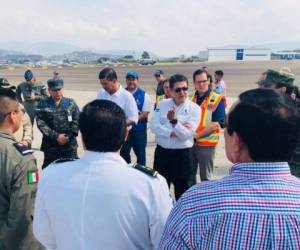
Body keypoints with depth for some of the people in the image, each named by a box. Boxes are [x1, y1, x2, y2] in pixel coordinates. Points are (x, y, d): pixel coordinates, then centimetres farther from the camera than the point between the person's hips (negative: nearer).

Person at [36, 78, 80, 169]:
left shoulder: (71, 103, 6)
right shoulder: (43, 105, 2)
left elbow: (76, 121, 1)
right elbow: (41, 123, -7)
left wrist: (68, 136, -11)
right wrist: (56, 136, -14)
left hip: (70, 145, 1)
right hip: (50, 146, -1)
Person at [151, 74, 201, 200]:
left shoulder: (194, 109, -9)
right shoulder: (163, 104, 0)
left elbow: (186, 135, -16)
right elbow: (154, 126, -8)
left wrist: (174, 121, -30)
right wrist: (173, 132, -18)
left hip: (182, 154, -3)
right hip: (161, 152, 3)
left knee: (182, 189, 11)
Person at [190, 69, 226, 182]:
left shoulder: (217, 99, -9)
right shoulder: (191, 98, 8)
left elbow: (216, 124, -15)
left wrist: (197, 135, -17)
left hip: (206, 144, -5)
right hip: (190, 143, 5)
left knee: (205, 177, 8)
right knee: (189, 175, 17)